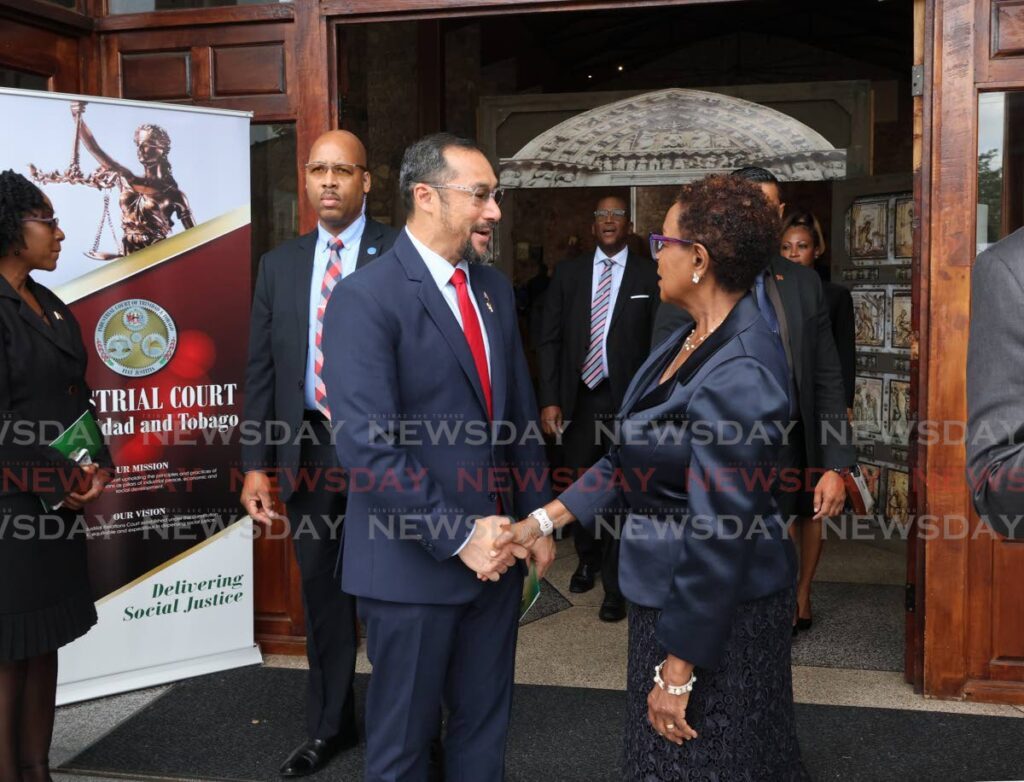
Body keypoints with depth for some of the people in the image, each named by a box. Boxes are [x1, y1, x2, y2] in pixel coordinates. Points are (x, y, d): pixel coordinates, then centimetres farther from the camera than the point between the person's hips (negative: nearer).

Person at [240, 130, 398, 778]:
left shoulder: (401, 254, -5)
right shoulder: (281, 263, 9)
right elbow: (261, 370, 8)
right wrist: (257, 463, 3)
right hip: (307, 450, 4)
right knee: (322, 592, 15)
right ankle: (330, 725, 33)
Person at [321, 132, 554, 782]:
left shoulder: (495, 288, 9)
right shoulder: (366, 298, -15)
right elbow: (367, 447, -21)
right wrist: (458, 536, -19)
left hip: (495, 549, 7)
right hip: (415, 560, -6)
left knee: (485, 725, 18)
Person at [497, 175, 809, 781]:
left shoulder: (739, 373, -28)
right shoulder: (693, 339, 2)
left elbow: (720, 533, -25)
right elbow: (636, 457, 8)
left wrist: (679, 668, -19)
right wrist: (546, 518, 4)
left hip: (717, 610, -9)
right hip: (668, 587, 9)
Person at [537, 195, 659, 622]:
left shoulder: (650, 275, -1)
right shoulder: (568, 272, 6)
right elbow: (550, 339, 5)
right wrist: (549, 399, -3)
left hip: (627, 400, -2)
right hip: (578, 397, 3)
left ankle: (615, 587, 14)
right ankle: (587, 558, 39)